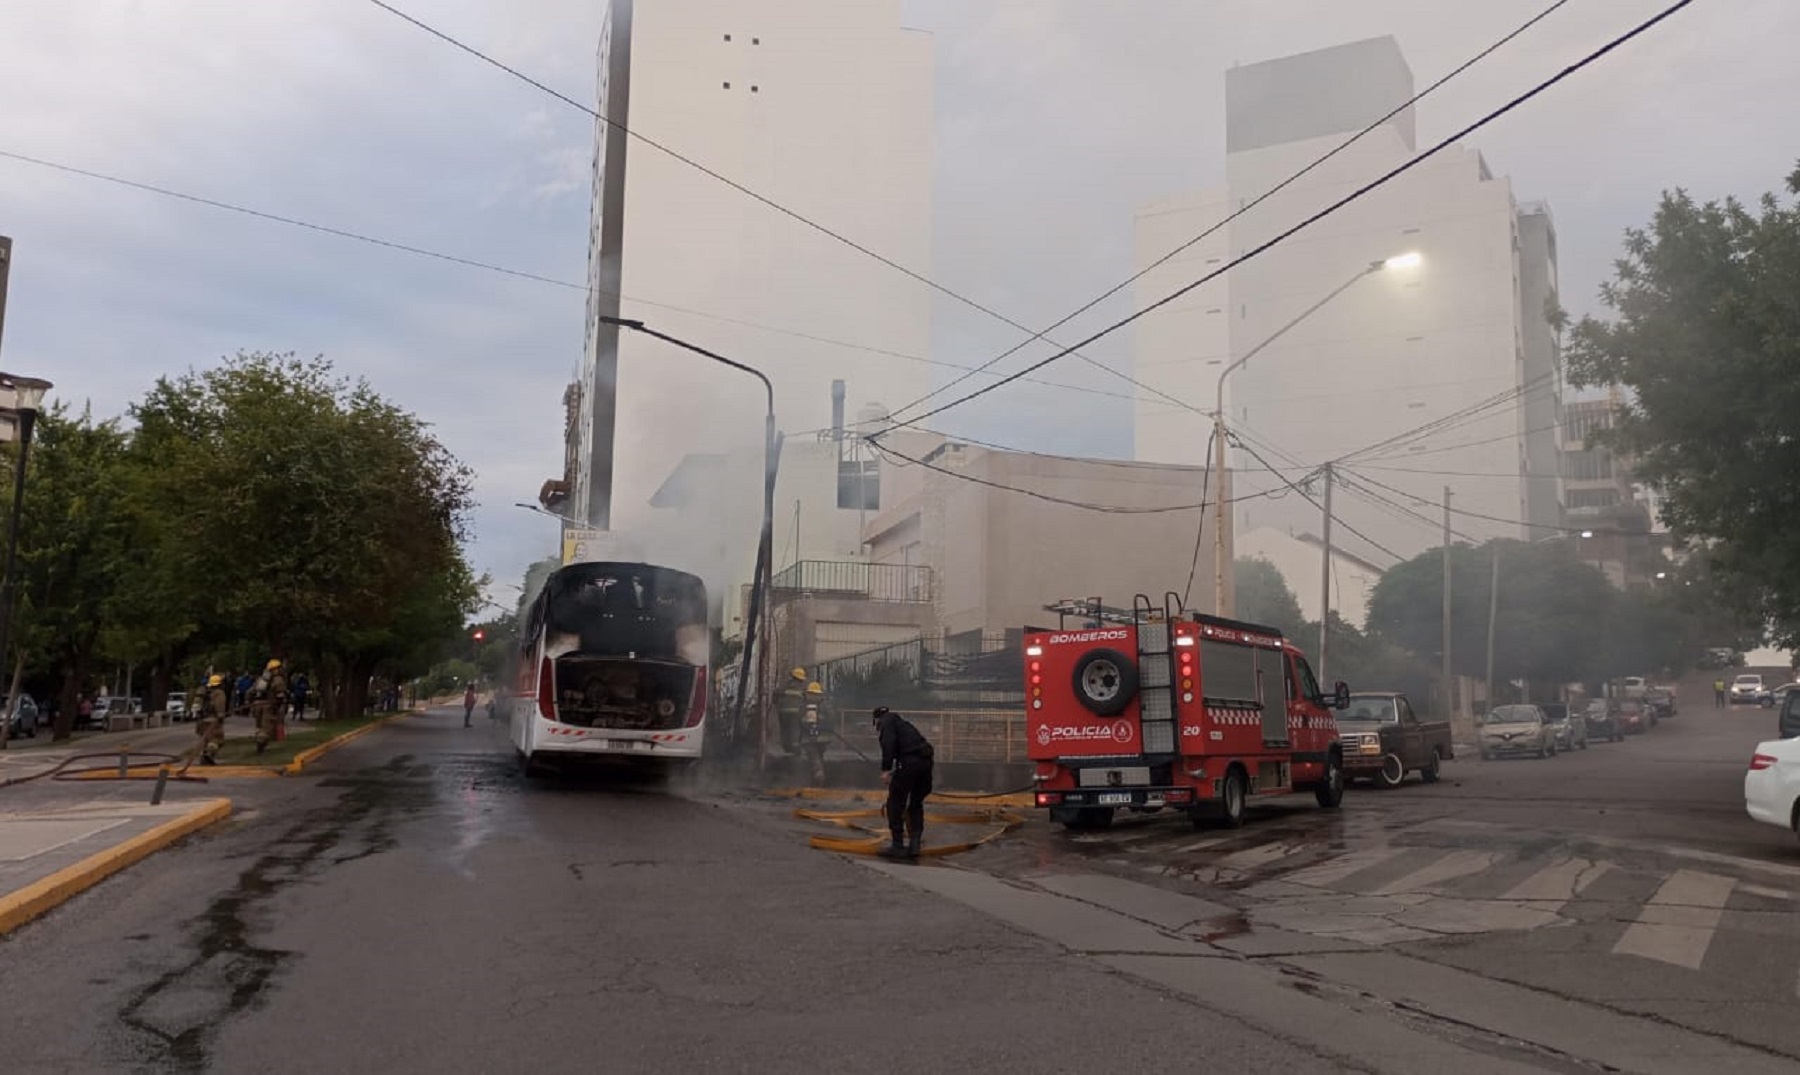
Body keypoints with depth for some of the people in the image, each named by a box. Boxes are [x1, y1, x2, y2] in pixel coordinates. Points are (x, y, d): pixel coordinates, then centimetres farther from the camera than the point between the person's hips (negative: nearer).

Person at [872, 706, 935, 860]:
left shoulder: (886, 720, 9)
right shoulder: (901, 721, 33)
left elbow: (888, 743, -11)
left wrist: (886, 769, -13)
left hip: (910, 761, -8)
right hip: (925, 760, 8)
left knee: (895, 803, 2)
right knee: (916, 804, 17)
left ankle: (898, 846, 3)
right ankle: (915, 845, 16)